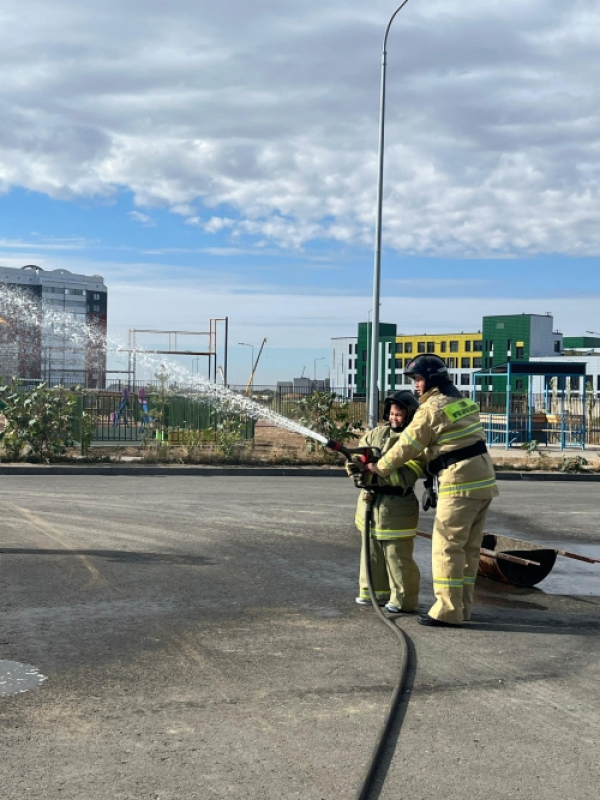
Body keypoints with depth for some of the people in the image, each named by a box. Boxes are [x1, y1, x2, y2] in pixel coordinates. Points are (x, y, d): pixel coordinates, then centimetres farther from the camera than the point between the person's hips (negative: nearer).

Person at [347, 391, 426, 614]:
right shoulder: (377, 433, 7)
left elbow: (406, 476, -21)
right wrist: (355, 465, -17)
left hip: (396, 507, -7)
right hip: (370, 501, 7)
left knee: (398, 555, -3)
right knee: (372, 550, 17)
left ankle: (404, 600, 6)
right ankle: (375, 592, 29)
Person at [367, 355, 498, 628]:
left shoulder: (432, 408, -10)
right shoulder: (464, 402, 16)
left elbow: (408, 446, -5)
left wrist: (380, 467, 8)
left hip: (460, 483, -9)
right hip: (484, 481, 9)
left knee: (447, 546, -4)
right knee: (469, 547, 13)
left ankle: (447, 610, -4)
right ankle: (463, 605, 20)